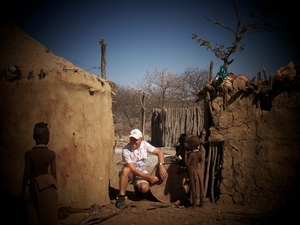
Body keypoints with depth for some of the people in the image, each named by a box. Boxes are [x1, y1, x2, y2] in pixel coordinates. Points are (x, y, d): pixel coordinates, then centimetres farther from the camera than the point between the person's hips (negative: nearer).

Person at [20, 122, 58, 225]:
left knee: (42, 214, 12)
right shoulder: (51, 154, -5)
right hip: (49, 182, 2)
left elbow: (27, 173, -7)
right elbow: (54, 173, -1)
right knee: (51, 212, 12)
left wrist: (23, 191, 4)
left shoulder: (29, 154, -10)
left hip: (37, 185, -1)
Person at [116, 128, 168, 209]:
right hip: (130, 174, -3)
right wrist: (149, 177, -27)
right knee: (126, 170, -38)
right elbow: (133, 170, -25)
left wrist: (161, 166, -23)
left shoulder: (144, 144, -12)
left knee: (145, 188, -28)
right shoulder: (126, 150, -24)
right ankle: (121, 197, -24)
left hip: (141, 174, 3)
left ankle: (137, 188, 12)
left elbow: (159, 152, -7)